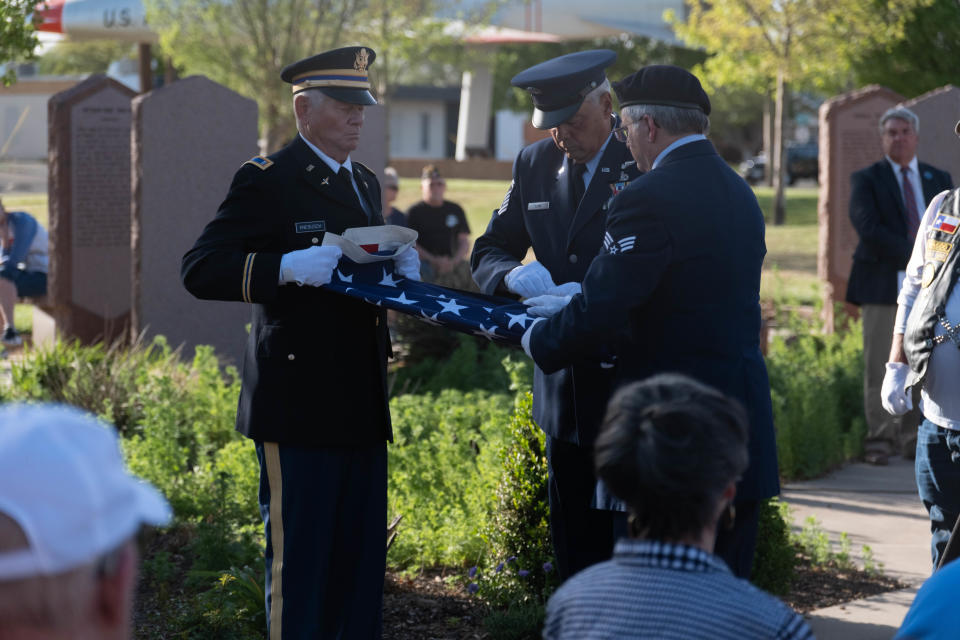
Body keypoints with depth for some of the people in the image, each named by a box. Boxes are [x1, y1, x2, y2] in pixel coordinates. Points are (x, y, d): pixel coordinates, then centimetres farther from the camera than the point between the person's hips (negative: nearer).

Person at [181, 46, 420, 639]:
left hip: (363, 405, 8)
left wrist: (401, 271, 5)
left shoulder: (366, 182, 18)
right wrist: (288, 267, -28)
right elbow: (200, 270, -15)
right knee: (299, 557, -3)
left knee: (362, 561, 11)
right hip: (300, 405, -8)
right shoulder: (267, 180, -7)